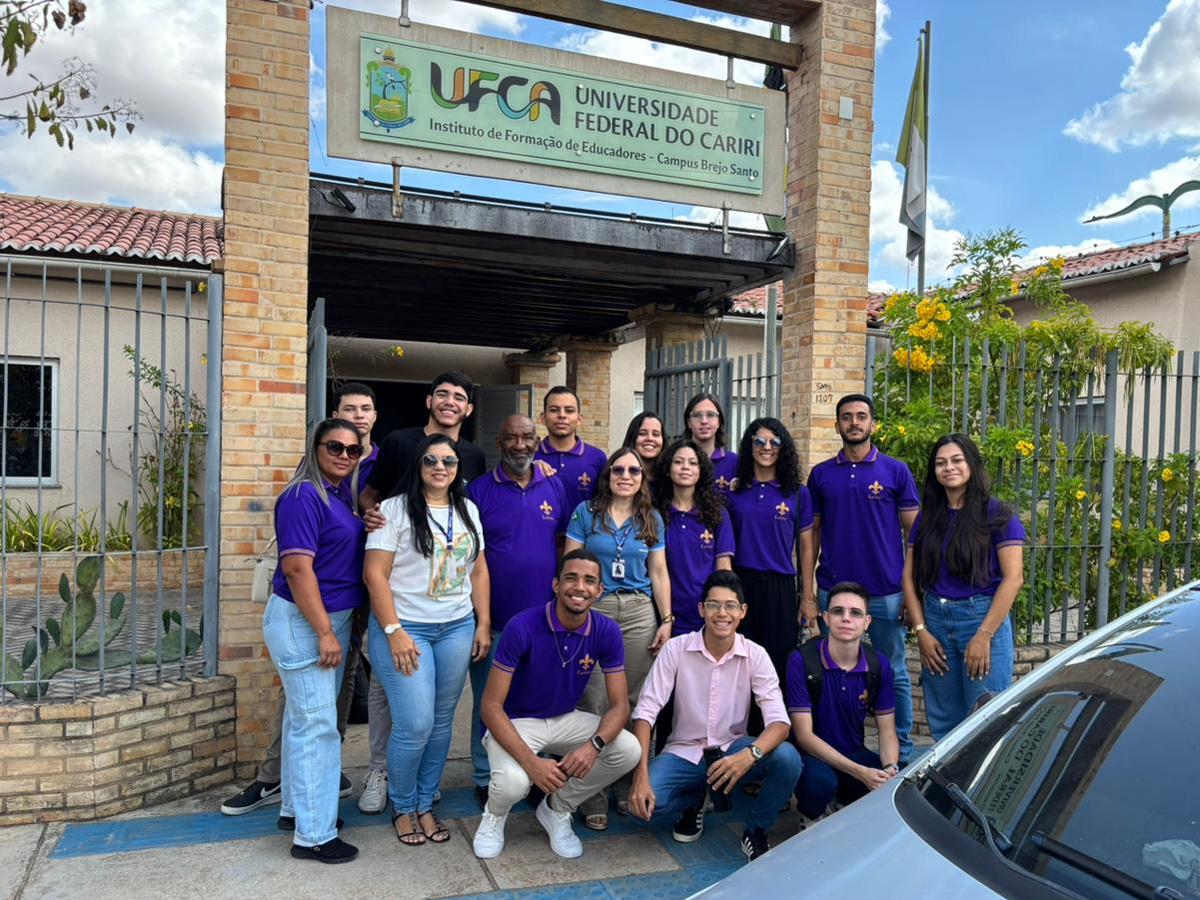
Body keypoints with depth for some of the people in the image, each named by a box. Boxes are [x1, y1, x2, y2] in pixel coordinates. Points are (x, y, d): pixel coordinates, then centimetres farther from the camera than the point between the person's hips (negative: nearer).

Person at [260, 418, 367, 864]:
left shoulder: (344, 494, 8)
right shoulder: (303, 497, -17)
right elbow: (297, 568, -22)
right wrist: (324, 633, -21)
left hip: (335, 617, 9)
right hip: (302, 621, -9)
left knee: (304, 717, 19)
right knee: (317, 725, -4)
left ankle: (296, 806, 33)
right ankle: (314, 835, 6)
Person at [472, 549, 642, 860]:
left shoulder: (607, 632, -13)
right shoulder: (522, 627, -25)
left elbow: (619, 704, -9)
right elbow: (491, 705, -22)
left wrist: (593, 745, -30)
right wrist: (530, 761, -33)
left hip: (566, 719, 4)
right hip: (514, 721, -4)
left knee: (628, 750, -19)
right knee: (512, 782, -33)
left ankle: (558, 809, 7)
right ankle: (495, 813, 8)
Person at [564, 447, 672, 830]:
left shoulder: (651, 519, 12)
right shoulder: (586, 512, 3)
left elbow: (659, 573, 12)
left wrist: (667, 620, 5)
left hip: (640, 612, 3)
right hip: (593, 611, -2)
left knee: (634, 700, 3)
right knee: (595, 703, -4)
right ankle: (594, 796, 6)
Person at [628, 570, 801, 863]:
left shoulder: (755, 655, -11)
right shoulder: (676, 649, -14)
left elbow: (779, 721, -20)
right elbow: (645, 712, -16)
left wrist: (750, 754, -42)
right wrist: (641, 776, -28)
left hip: (733, 749, 1)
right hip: (684, 751, 0)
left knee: (787, 758, -29)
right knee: (644, 803, -27)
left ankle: (755, 830, 1)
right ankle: (694, 800, 10)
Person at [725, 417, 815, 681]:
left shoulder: (798, 493, 4)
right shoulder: (733, 490, 4)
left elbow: (805, 548, 6)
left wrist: (808, 598, 2)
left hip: (781, 588, 0)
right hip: (739, 584, 1)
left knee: (779, 667, 4)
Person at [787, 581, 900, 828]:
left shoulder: (879, 664, -3)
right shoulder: (802, 660, -19)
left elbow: (887, 730, 1)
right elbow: (803, 735, -19)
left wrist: (891, 768, -22)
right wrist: (860, 773, -28)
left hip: (854, 754, 5)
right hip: (812, 755, -4)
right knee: (819, 779, -38)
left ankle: (848, 801, 12)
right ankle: (810, 820, 0)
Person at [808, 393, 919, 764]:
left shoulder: (896, 471, 2)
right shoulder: (821, 474, 7)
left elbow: (914, 533, 3)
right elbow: (812, 532, 9)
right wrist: (807, 591, 3)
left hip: (886, 593, -2)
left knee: (894, 675, 7)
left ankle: (901, 754, 21)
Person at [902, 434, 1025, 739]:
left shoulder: (996, 515, -4)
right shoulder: (926, 518, 9)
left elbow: (1013, 578, -10)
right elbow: (909, 577, 8)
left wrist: (984, 635, -14)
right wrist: (921, 631, -1)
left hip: (982, 618, -4)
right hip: (935, 620, 4)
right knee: (943, 722, 12)